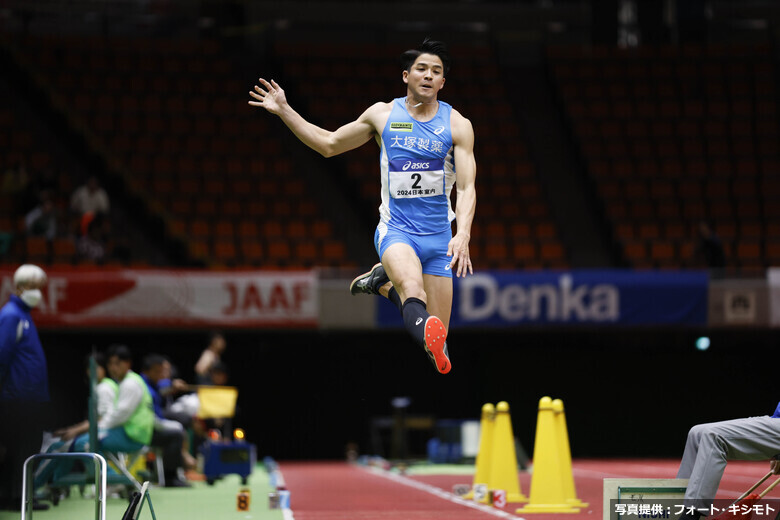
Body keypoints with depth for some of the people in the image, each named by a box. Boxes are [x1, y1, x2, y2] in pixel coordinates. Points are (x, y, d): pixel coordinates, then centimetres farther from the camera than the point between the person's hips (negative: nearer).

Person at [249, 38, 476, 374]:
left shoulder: (457, 125, 0)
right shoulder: (383, 114, 5)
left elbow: (466, 188, -7)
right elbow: (329, 144, 17)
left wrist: (463, 235, -24)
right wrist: (284, 111, 11)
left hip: (439, 235, 2)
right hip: (395, 229, -2)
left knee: (437, 331, -1)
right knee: (413, 288, -35)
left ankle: (384, 283, 22)